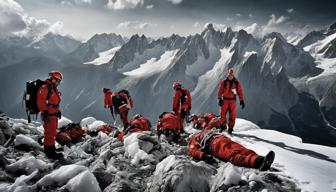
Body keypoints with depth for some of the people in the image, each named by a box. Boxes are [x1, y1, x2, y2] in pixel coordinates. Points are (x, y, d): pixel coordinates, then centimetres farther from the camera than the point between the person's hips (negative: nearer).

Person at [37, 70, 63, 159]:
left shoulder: (53, 88, 16)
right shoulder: (44, 88, -16)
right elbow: (40, 101, -23)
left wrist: (58, 110, 23)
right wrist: (45, 113, -24)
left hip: (54, 114, 10)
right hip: (49, 115, -10)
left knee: (52, 132, 19)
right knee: (50, 133, -5)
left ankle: (48, 149, 32)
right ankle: (50, 152, 2)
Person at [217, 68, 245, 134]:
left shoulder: (237, 83, 3)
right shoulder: (224, 82, 3)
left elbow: (240, 92, 3)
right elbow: (220, 91, 3)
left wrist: (242, 101, -1)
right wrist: (220, 99, -6)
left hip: (232, 101, 0)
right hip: (225, 100, 0)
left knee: (232, 115, -1)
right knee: (223, 113, -5)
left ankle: (230, 128, 9)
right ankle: (223, 126, 12)